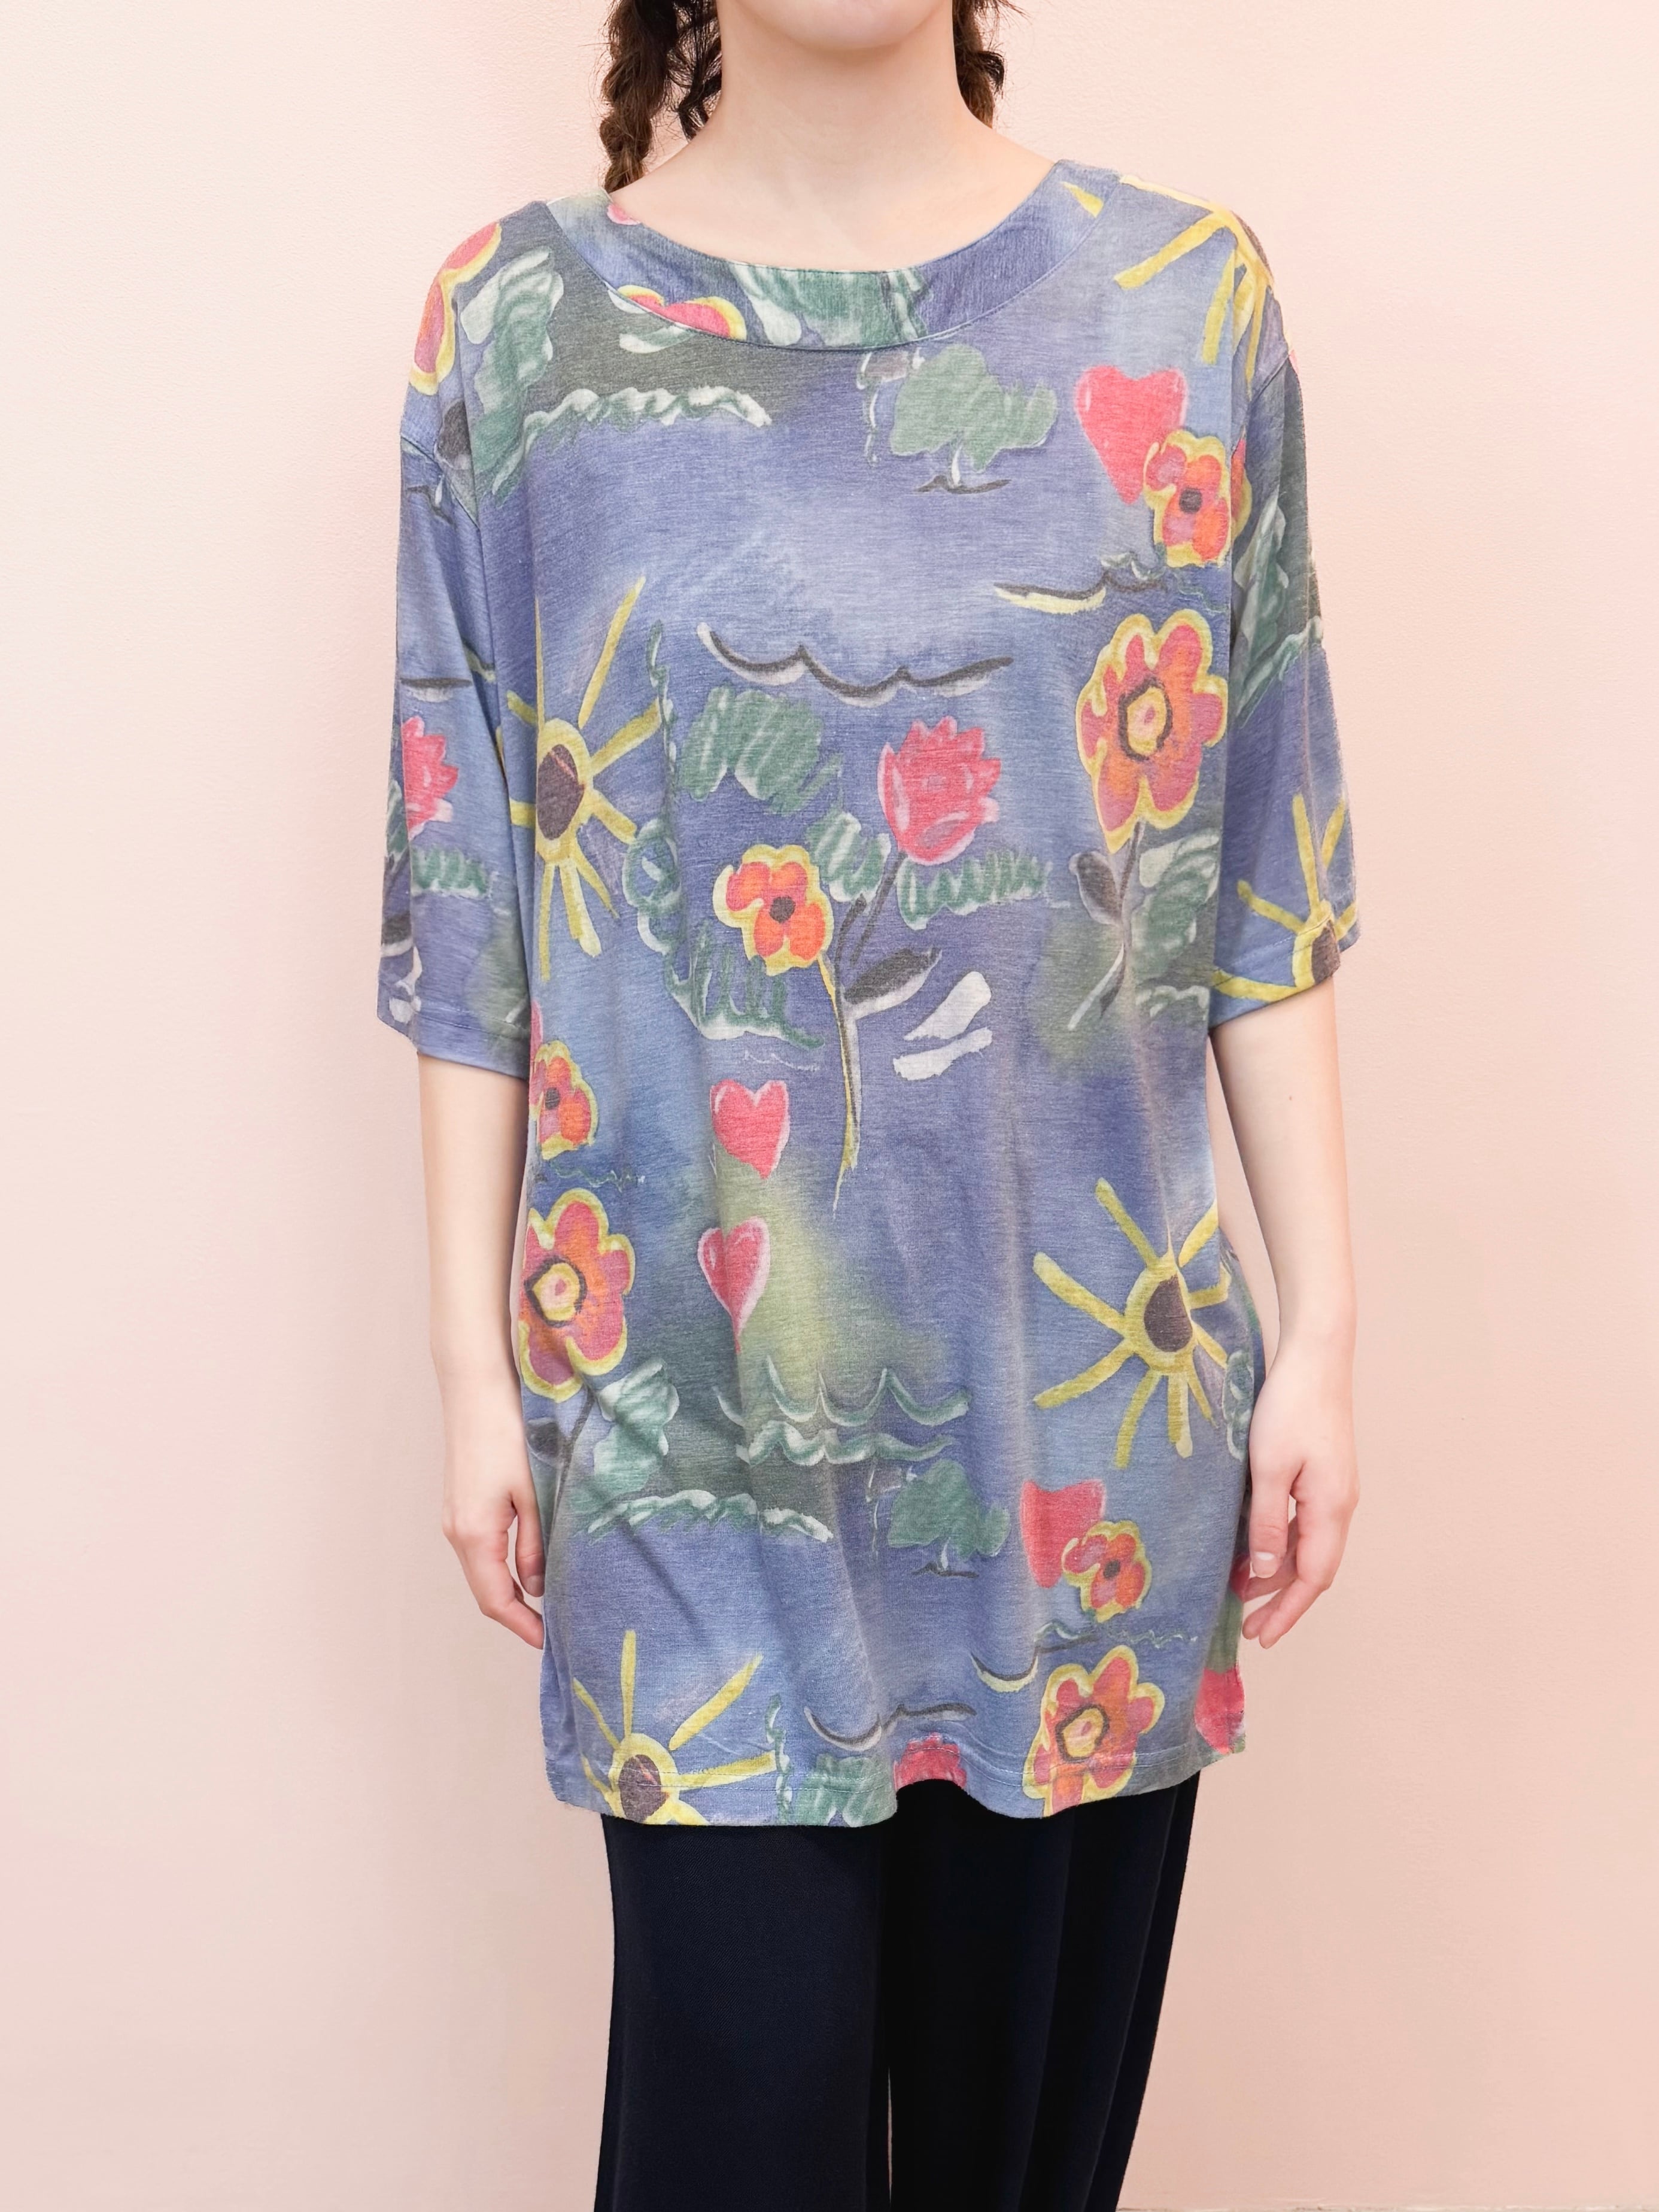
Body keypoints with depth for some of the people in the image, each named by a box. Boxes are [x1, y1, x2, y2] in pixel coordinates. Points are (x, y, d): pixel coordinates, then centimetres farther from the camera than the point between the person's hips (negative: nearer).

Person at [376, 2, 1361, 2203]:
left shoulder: (1187, 299, 3)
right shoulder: (524, 323, 0)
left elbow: (1265, 866, 5)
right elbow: (471, 902, 2)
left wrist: (1320, 1323, 3)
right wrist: (476, 1369, 2)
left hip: (1097, 1367, 2)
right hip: (696, 1385, -1)